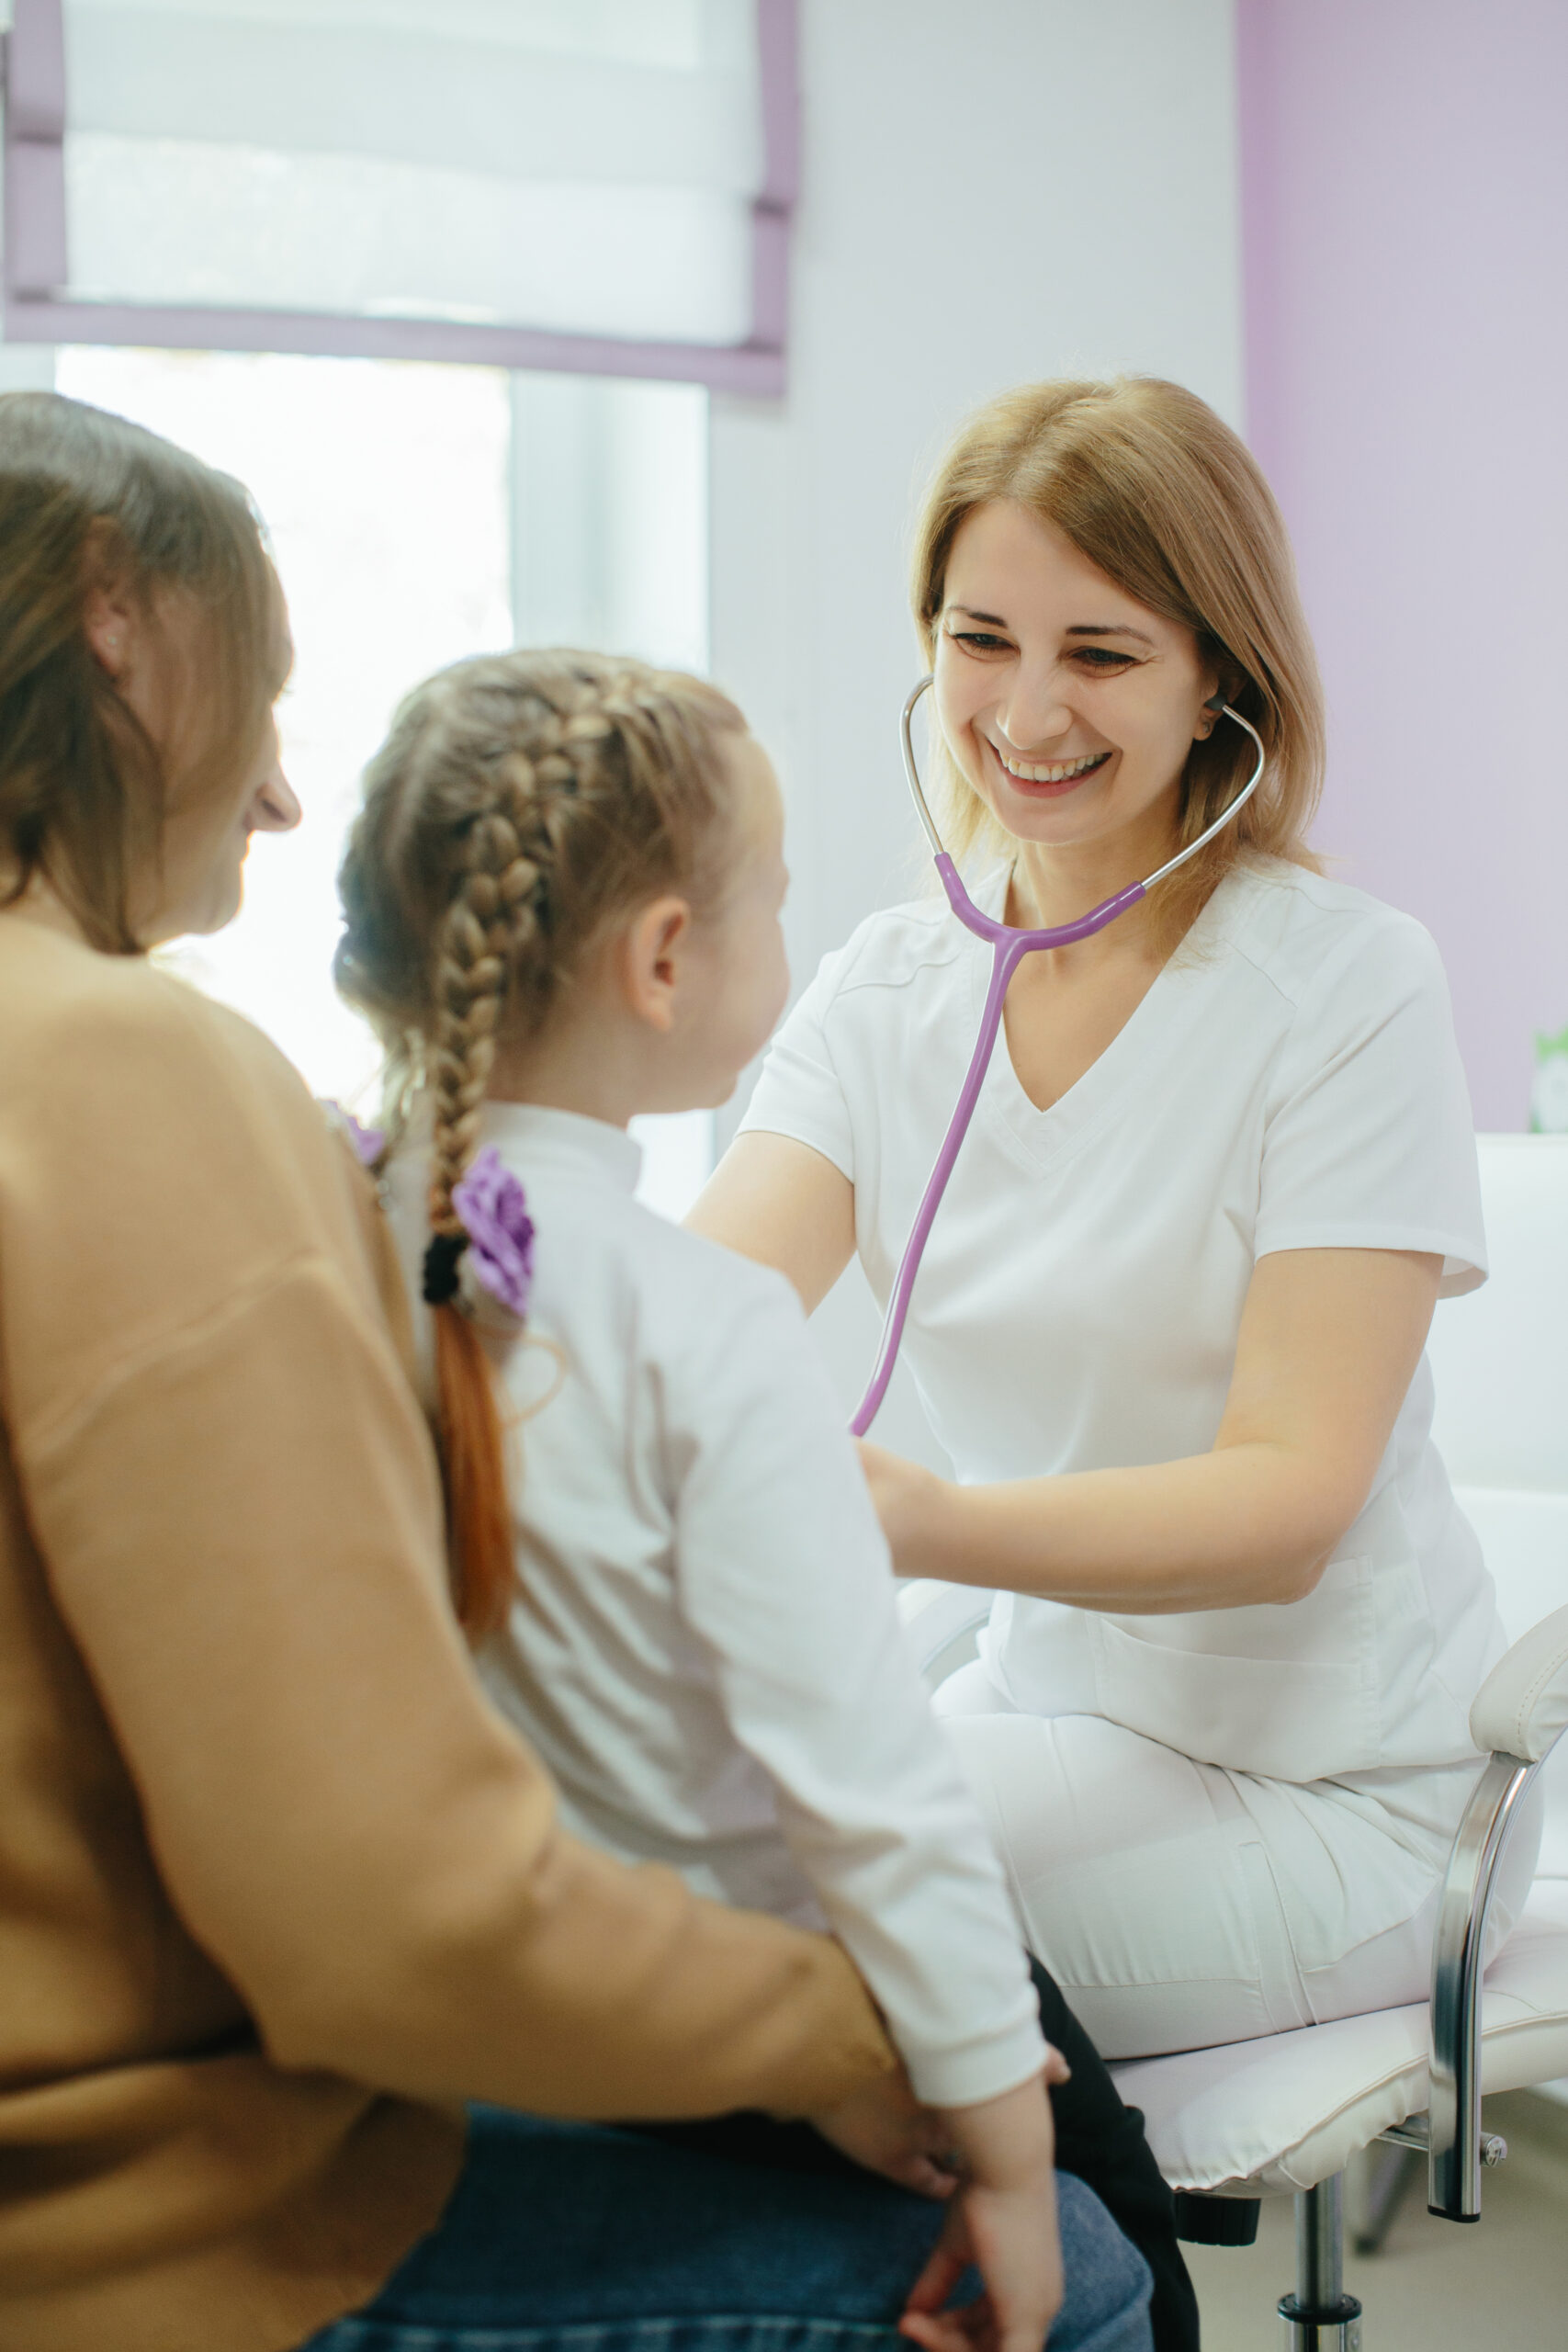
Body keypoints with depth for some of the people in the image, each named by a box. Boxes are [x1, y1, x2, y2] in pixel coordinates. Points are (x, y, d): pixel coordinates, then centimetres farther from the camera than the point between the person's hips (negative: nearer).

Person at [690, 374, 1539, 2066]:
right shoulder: (887, 989, 3)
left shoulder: (1352, 990, -13)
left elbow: (1290, 1499, -20)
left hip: (1338, 1786, -5)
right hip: (1049, 1710, 5)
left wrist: (929, 1524, -38)